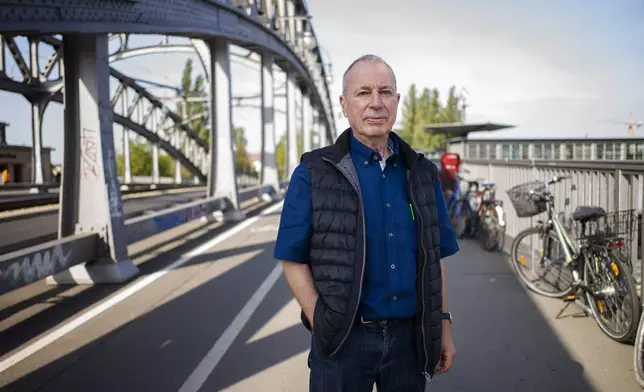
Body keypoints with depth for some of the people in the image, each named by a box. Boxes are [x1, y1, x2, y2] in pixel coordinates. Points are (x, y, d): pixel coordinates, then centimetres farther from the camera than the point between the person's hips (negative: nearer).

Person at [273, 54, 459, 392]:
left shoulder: (421, 173, 5)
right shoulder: (314, 174, -7)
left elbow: (434, 256, 10)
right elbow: (294, 259, -6)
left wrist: (443, 323, 7)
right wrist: (324, 330, -12)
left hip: (411, 336, 4)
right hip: (344, 339, -3)